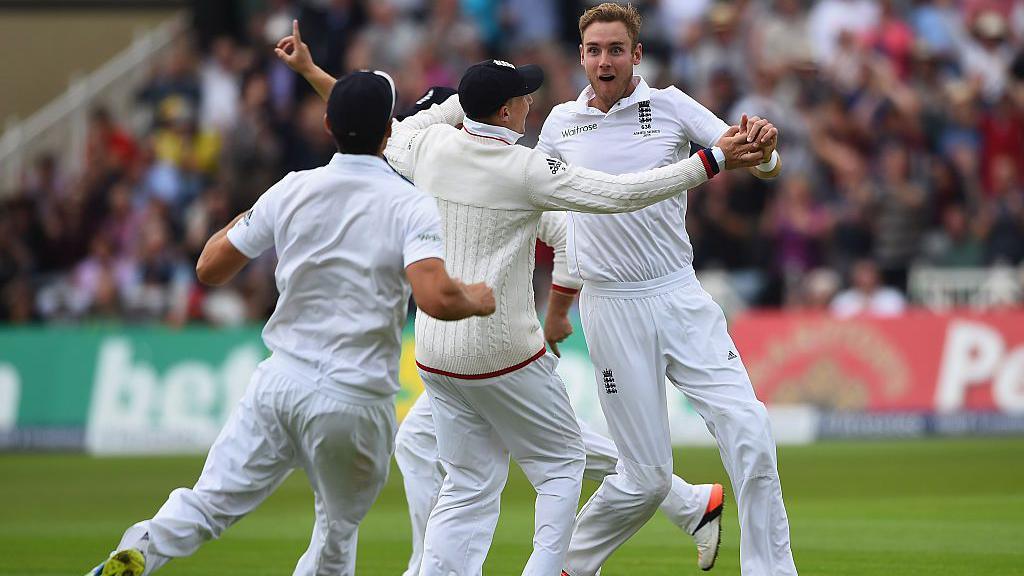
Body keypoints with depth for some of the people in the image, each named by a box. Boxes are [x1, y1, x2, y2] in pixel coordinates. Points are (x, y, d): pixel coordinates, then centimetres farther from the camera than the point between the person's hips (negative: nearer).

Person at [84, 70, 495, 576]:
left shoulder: (290, 191, 4)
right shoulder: (411, 207, -7)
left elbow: (209, 269, 10)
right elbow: (435, 299, -21)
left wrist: (242, 221, 28)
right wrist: (477, 300, 0)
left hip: (282, 381, 2)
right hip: (356, 401, -2)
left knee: (210, 502, 0)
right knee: (339, 532, 18)